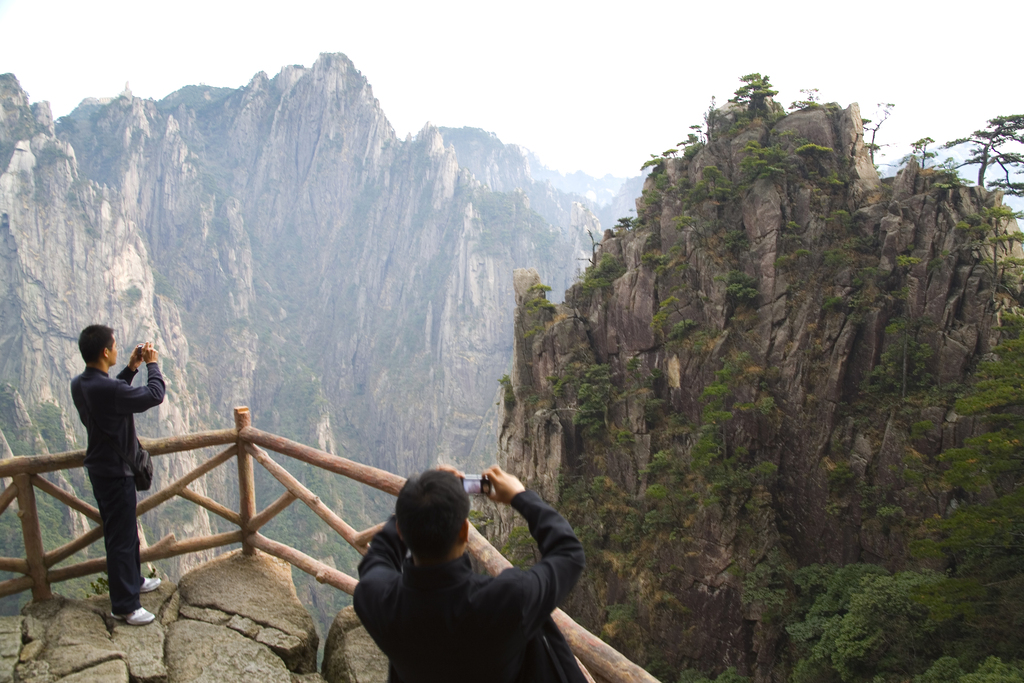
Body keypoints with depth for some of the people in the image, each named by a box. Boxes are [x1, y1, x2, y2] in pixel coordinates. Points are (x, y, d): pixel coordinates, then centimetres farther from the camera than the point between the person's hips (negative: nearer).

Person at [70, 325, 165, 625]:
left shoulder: (79, 384, 0)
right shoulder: (107, 389, -30)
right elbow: (155, 395, -23)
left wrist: (131, 368, 10)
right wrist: (151, 364, -8)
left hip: (100, 467, 10)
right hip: (115, 472, -10)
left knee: (125, 530, 24)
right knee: (121, 538, 1)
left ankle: (133, 580, 41)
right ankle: (124, 605, 12)